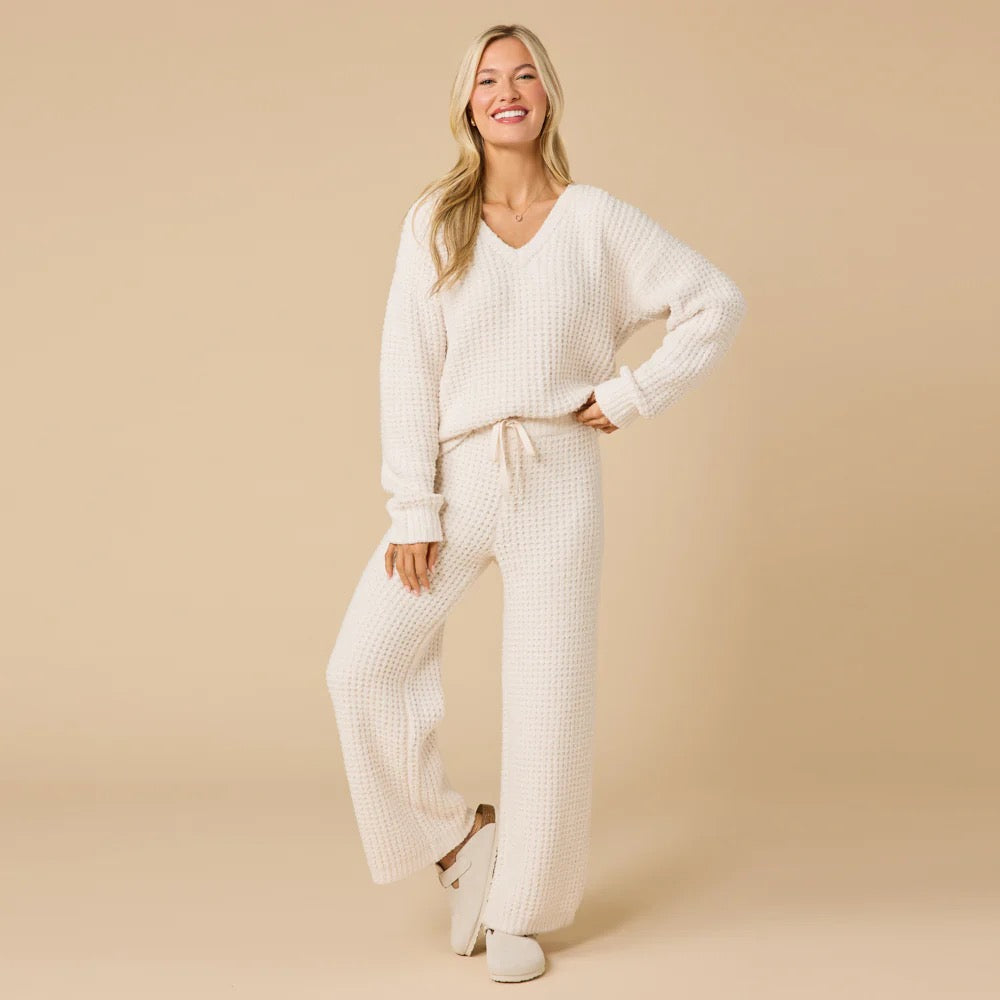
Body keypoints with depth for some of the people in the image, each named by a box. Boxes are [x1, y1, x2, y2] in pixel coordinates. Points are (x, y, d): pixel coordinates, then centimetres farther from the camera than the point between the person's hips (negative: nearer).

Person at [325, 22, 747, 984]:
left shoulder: (597, 221, 4)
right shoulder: (433, 221, 4)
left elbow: (715, 303, 9)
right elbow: (407, 368, -1)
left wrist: (632, 394, 0)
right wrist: (413, 509, -8)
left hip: (559, 478, -1)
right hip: (460, 471, 1)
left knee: (549, 697, 1)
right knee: (361, 663, -10)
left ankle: (521, 912, 19)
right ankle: (456, 836, 13)